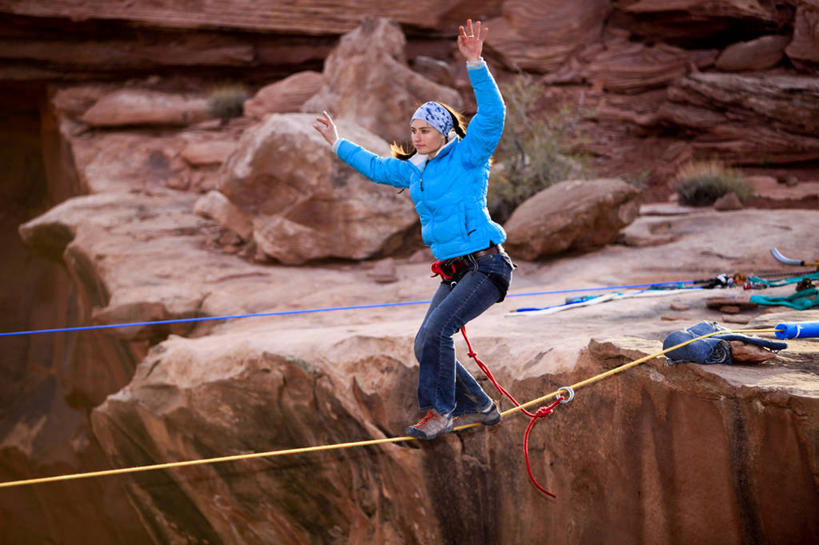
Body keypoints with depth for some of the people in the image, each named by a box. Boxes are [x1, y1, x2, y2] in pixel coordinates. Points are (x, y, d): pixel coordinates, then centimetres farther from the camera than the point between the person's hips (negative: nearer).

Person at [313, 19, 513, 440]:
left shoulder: (467, 157, -7)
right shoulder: (415, 170, 13)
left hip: (486, 266, -8)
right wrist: (338, 145, 38)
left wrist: (475, 65, -31)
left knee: (435, 331, -21)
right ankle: (481, 409, 18)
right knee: (427, 345, 3)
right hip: (453, 272, 8)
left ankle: (439, 411, -6)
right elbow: (375, 167, 31)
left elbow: (492, 113, -22)